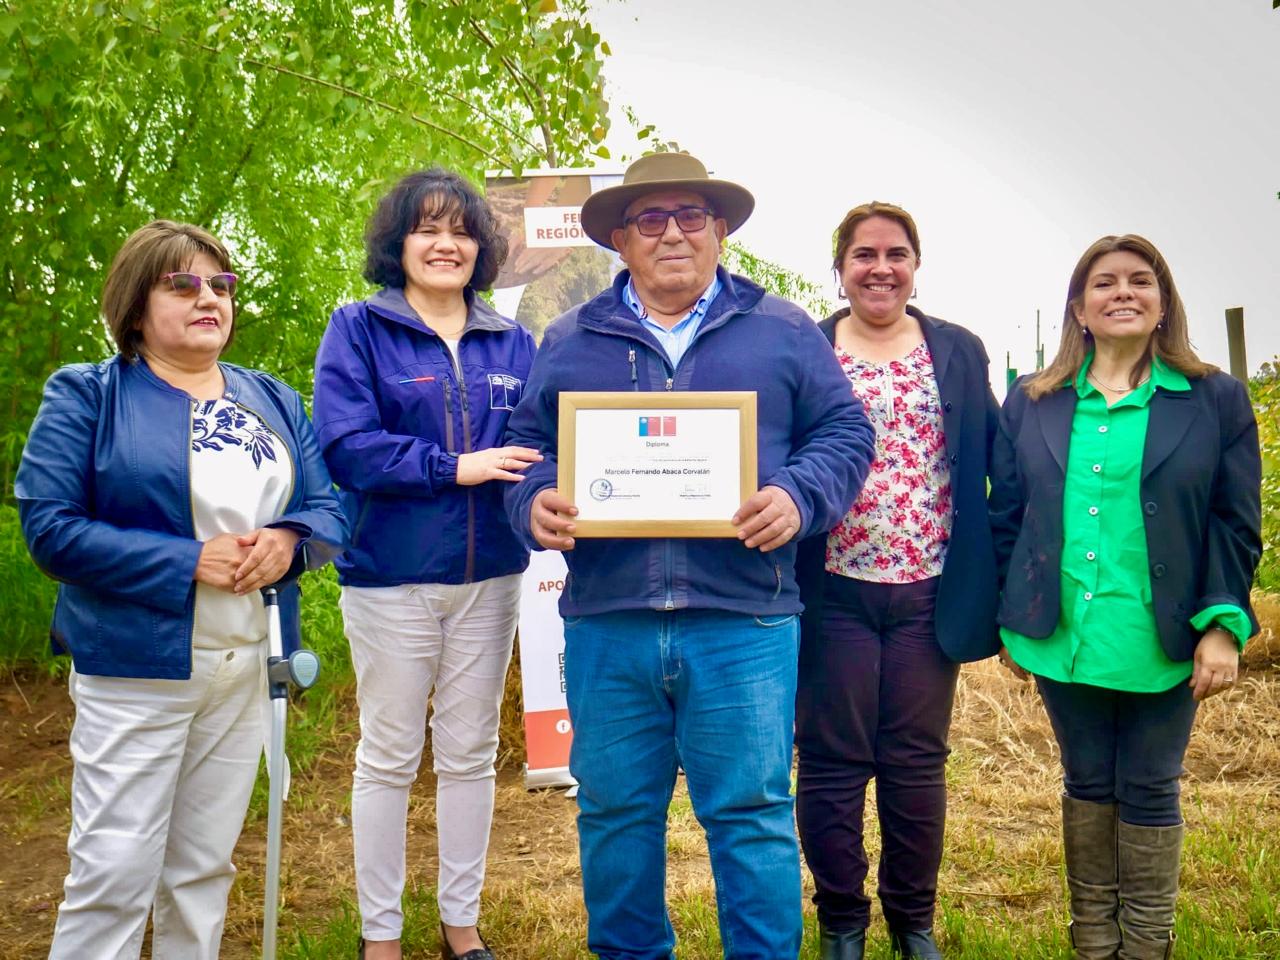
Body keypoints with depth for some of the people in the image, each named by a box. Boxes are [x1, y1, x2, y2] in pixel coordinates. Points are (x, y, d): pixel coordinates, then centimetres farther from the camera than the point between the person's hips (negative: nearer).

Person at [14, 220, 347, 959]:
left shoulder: (274, 400, 12)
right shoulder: (87, 396, -3)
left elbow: (329, 508, 10)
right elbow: (50, 526, -12)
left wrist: (290, 541, -14)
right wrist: (186, 561, -19)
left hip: (248, 668, 5)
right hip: (136, 666, -5)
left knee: (205, 867, 16)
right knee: (116, 872, -2)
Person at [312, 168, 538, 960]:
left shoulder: (514, 344, 8)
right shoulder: (359, 330, -3)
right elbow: (346, 445, -15)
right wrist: (454, 466, -20)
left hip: (490, 578, 4)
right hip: (391, 577, -3)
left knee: (471, 754, 13)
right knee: (389, 758, 8)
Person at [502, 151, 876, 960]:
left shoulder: (784, 332, 9)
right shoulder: (570, 341, 13)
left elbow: (844, 434, 7)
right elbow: (527, 447, 13)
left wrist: (798, 496, -13)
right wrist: (536, 504, -9)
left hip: (743, 622, -2)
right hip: (606, 622, 2)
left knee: (752, 815, 5)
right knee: (615, 812, 13)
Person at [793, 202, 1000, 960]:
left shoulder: (960, 352, 8)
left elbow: (992, 464, 7)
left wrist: (990, 585, 0)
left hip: (928, 592, 2)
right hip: (834, 592, -1)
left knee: (917, 763, 11)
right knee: (832, 763, 6)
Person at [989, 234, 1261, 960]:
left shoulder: (1217, 399, 0)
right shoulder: (1031, 404, 4)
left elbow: (1236, 524, -3)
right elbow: (1007, 518, 6)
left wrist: (1223, 624, -11)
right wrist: (1011, 624, 4)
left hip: (1162, 645, -1)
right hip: (1065, 639, 2)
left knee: (1149, 793, 10)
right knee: (1088, 787, 15)